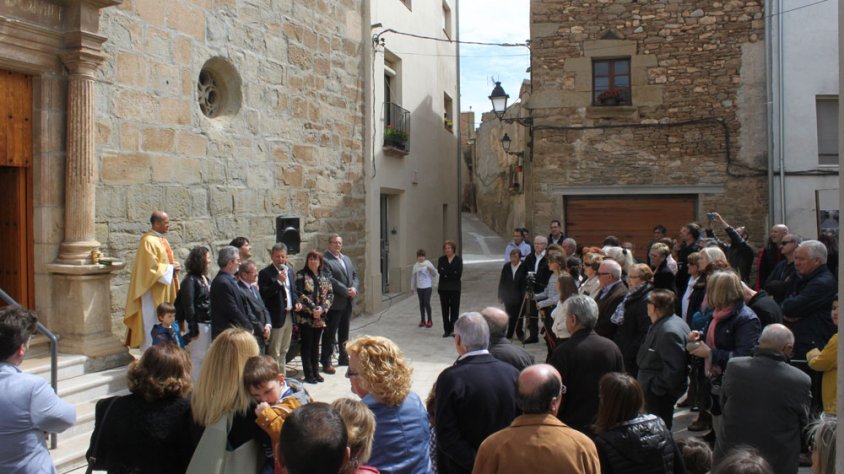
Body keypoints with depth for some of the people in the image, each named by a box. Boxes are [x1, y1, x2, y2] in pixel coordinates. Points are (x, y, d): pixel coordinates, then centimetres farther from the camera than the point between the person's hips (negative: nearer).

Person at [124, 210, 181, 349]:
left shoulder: (162, 240, 11)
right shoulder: (148, 241, -17)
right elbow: (152, 267, -21)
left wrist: (174, 266, 2)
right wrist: (171, 268, -14)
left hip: (164, 291, 9)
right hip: (153, 292, -9)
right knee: (152, 322, -3)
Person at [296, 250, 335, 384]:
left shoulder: (324, 276, 10)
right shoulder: (301, 275, -4)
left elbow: (330, 294, 6)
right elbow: (299, 294, -13)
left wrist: (323, 308, -11)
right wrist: (312, 309, -17)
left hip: (320, 317, 5)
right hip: (305, 316, -4)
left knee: (315, 345, 12)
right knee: (307, 345, 1)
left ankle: (315, 372, 20)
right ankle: (308, 374, 7)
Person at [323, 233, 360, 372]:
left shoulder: (347, 259, 17)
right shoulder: (325, 260, -11)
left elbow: (355, 276, 14)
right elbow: (330, 280, -19)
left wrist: (355, 288, -6)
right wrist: (346, 291, -20)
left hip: (348, 302, 8)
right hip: (335, 302, -8)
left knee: (344, 332, 17)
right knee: (330, 333, -2)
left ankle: (343, 358, 29)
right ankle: (326, 362, 4)